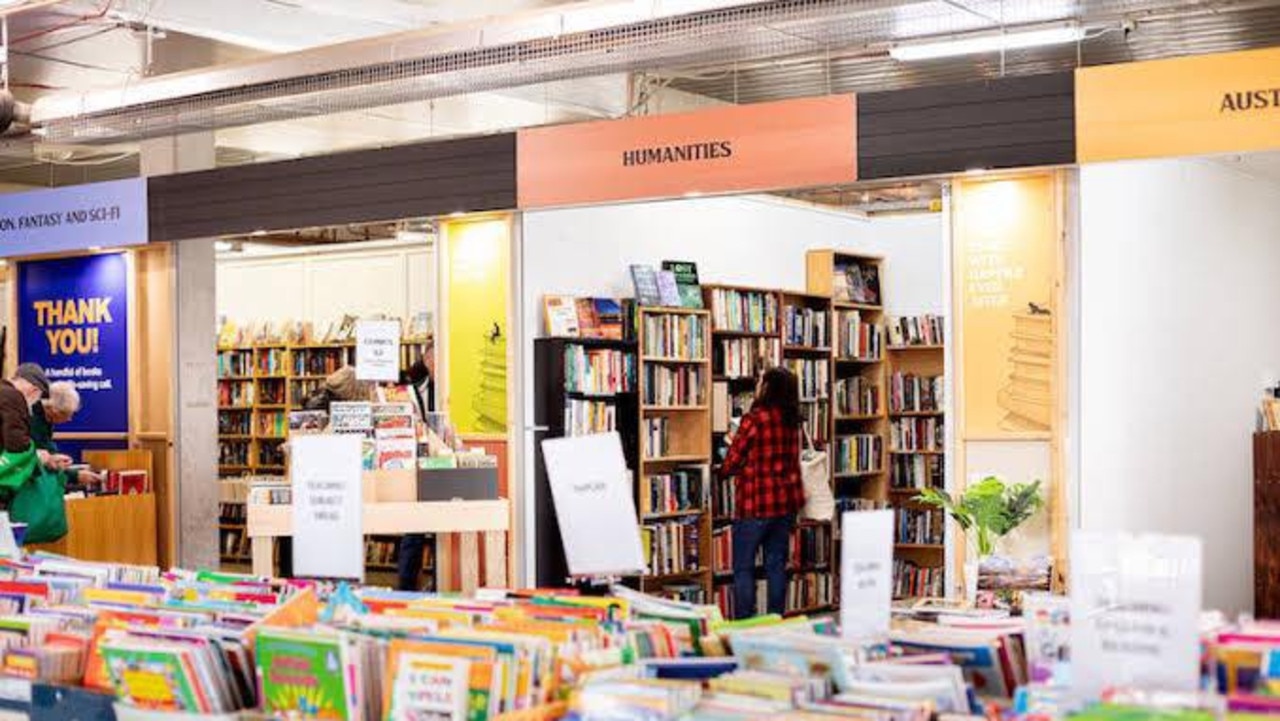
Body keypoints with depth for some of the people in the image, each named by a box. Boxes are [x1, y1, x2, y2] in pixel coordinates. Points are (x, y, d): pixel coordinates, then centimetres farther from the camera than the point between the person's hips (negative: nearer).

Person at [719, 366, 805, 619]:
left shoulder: (753, 420, -14)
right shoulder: (791, 422, 5)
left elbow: (731, 464, -9)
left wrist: (723, 469, 13)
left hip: (754, 505, -6)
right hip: (785, 503, 6)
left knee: (743, 569, 2)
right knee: (776, 565, 12)